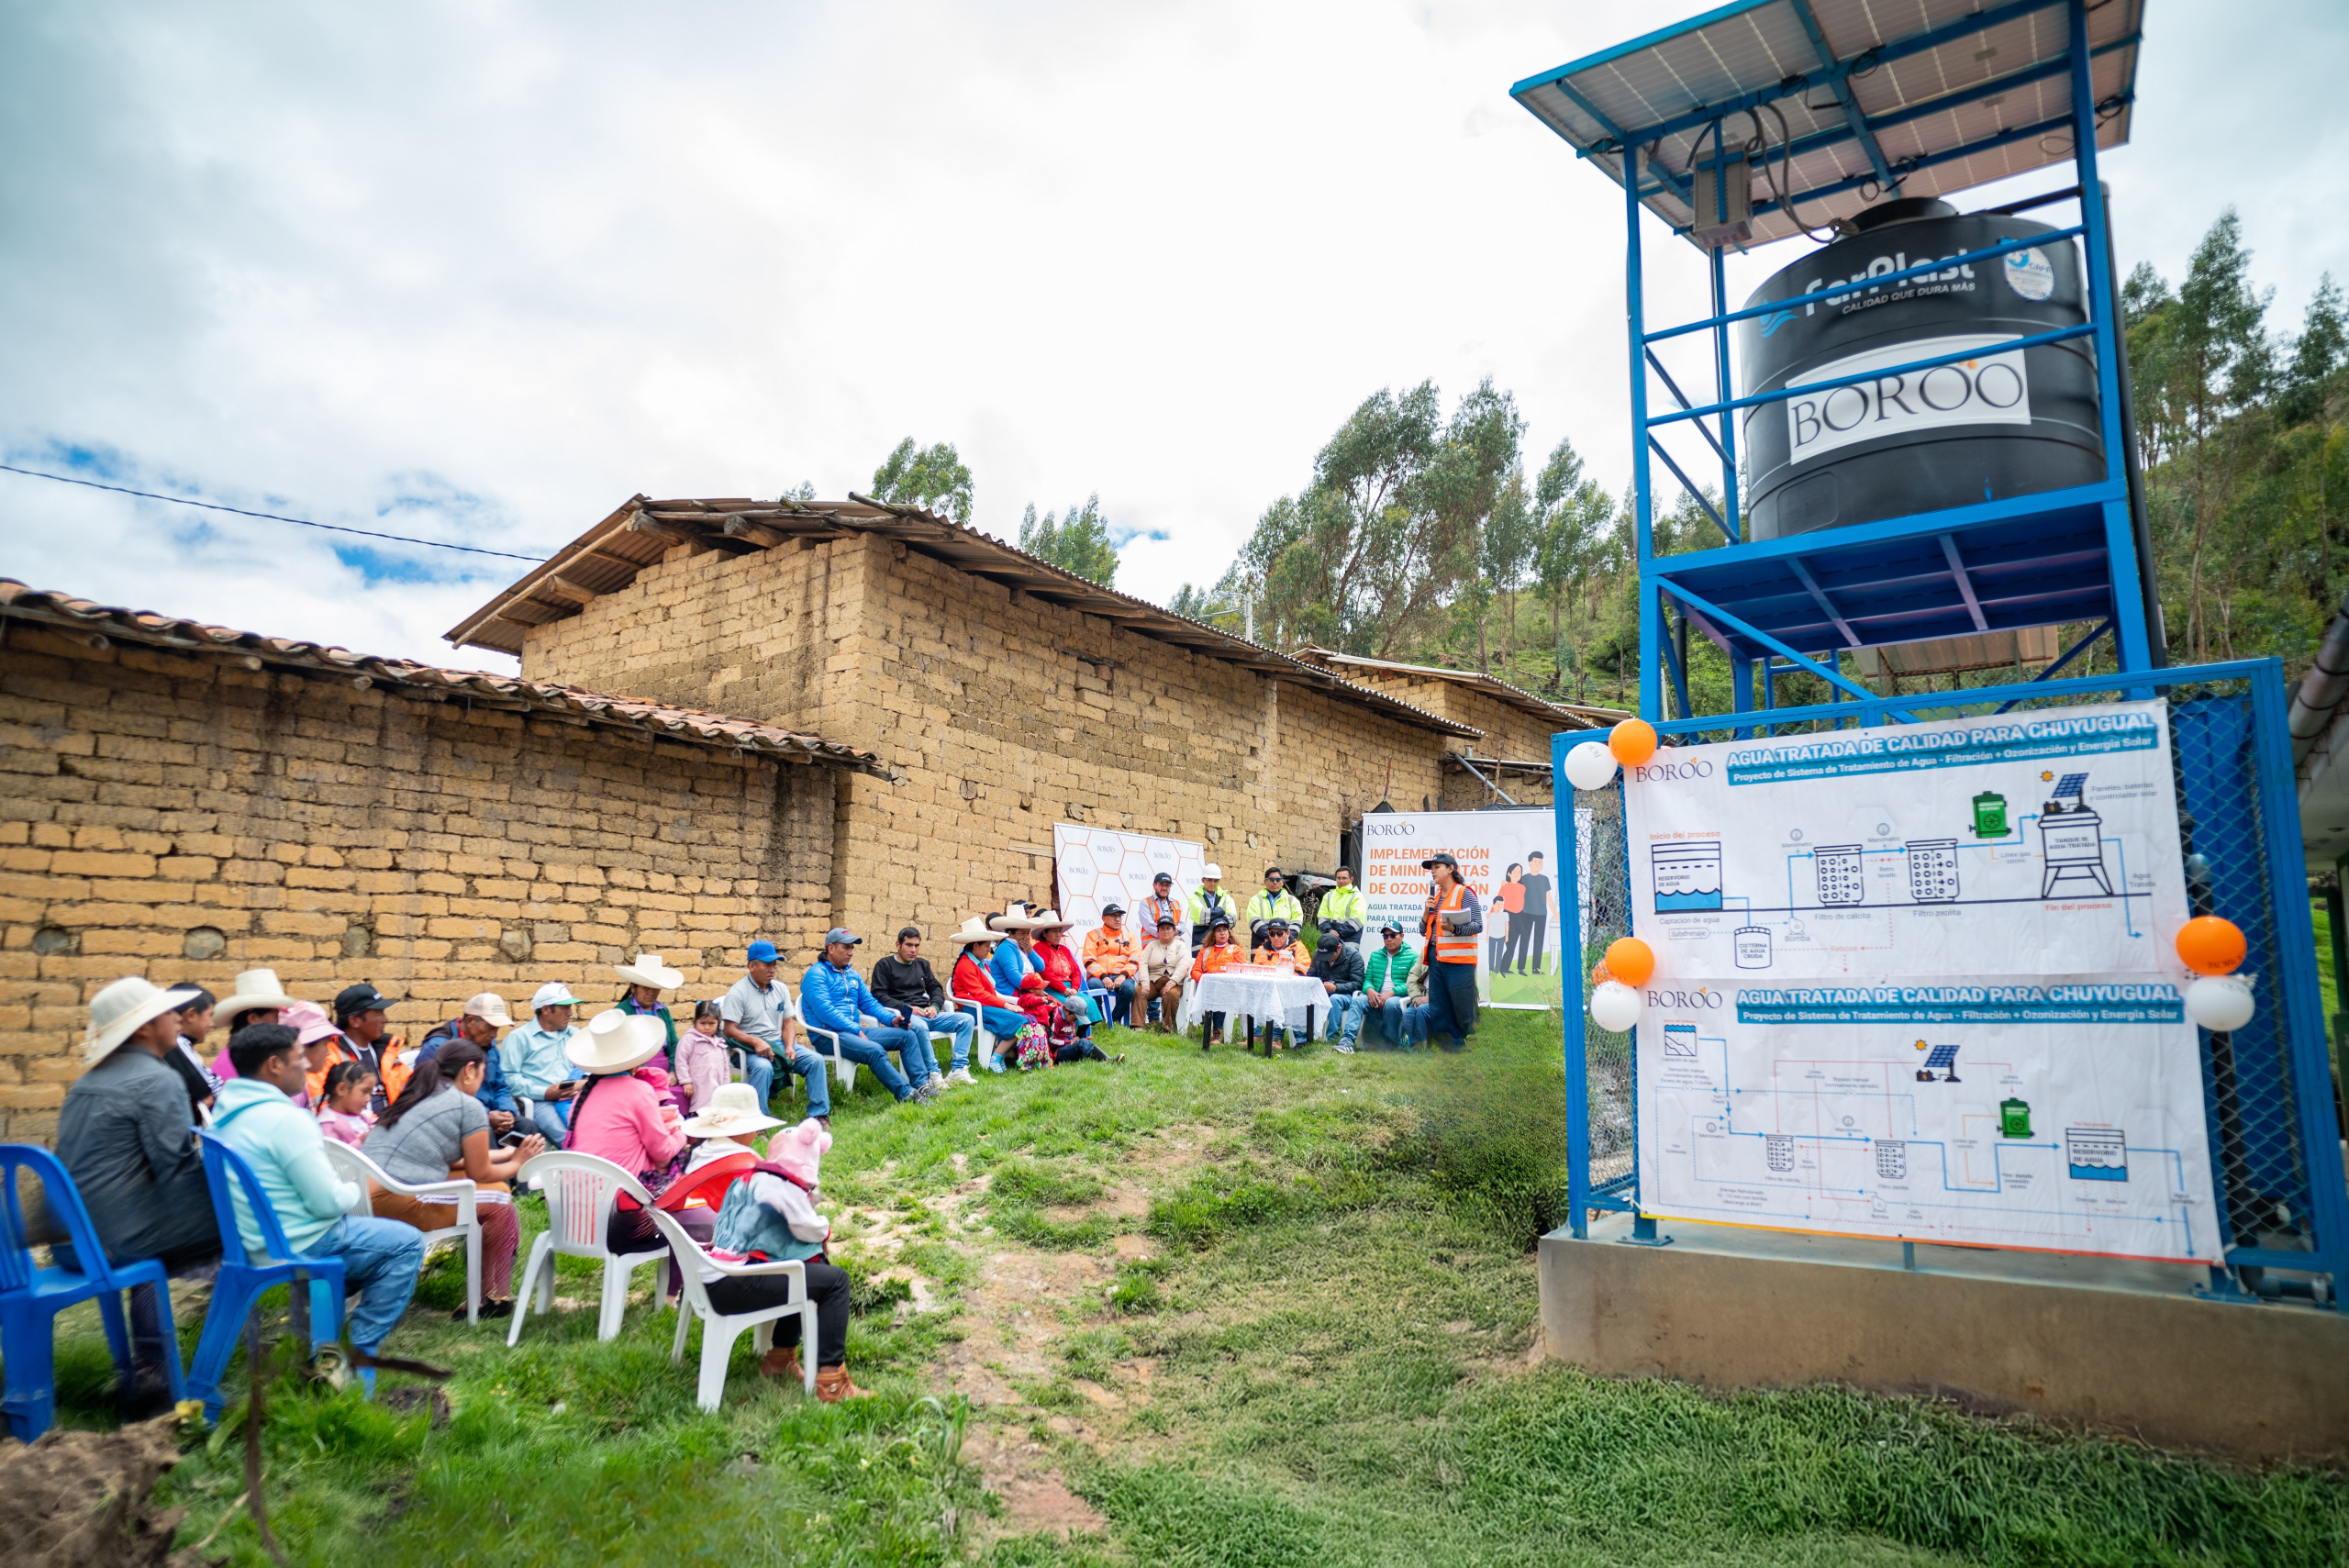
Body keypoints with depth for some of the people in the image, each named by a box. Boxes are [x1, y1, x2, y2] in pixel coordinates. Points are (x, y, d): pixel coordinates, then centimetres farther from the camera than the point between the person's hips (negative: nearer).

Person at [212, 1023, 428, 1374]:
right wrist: (353, 1189, -1)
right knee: (407, 1242, 0)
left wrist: (339, 1188, 10)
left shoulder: (227, 1111, 5)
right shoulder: (285, 1118, -24)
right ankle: (361, 1349, 4)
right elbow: (329, 1202, -22)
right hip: (297, 1246, -10)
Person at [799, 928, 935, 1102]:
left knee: (908, 1036, -2)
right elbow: (825, 1011, -19)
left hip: (857, 1031, 9)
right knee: (875, 1050, -34)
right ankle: (906, 1094, -30)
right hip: (829, 1035, -9)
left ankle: (921, 1085, -10)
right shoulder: (816, 974, -8)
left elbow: (870, 1003, 21)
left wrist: (891, 1019, 2)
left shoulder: (852, 975, 19)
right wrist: (856, 1030, -21)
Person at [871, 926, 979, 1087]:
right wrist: (907, 1008, -15)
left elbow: (936, 988, 22)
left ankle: (958, 1070, -20)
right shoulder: (884, 965, 5)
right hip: (903, 1015, -6)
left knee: (967, 1019, -13)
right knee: (919, 1026, -41)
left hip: (927, 1015, 6)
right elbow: (879, 995, -5)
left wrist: (935, 1006, -1)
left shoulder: (922, 964, 23)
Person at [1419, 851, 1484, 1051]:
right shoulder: (1435, 896, 17)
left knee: (1464, 1012, -4)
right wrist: (1427, 911, 2)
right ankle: (1447, 1050, 13)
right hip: (1436, 959, 8)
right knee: (1438, 1012, 7)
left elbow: (1478, 925, -12)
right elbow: (1423, 931, 18)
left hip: (1458, 960, -7)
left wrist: (1454, 929, -25)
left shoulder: (1464, 893, -3)